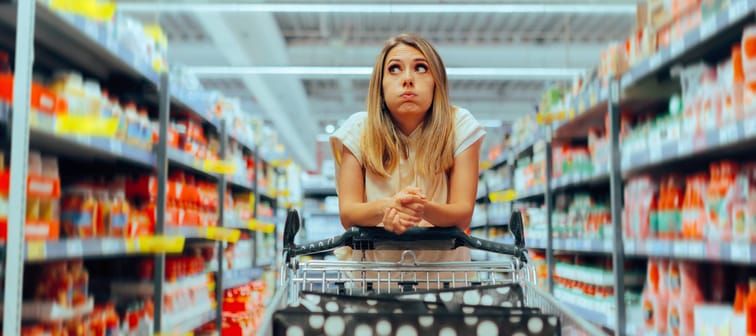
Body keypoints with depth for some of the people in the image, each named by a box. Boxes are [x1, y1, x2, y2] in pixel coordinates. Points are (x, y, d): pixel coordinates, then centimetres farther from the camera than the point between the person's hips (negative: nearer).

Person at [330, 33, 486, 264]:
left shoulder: (460, 126, -7)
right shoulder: (358, 130, -5)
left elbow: (463, 214, -11)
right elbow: (347, 213, -9)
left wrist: (425, 209, -33)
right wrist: (385, 206, -31)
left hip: (442, 262, 0)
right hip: (373, 261, 0)